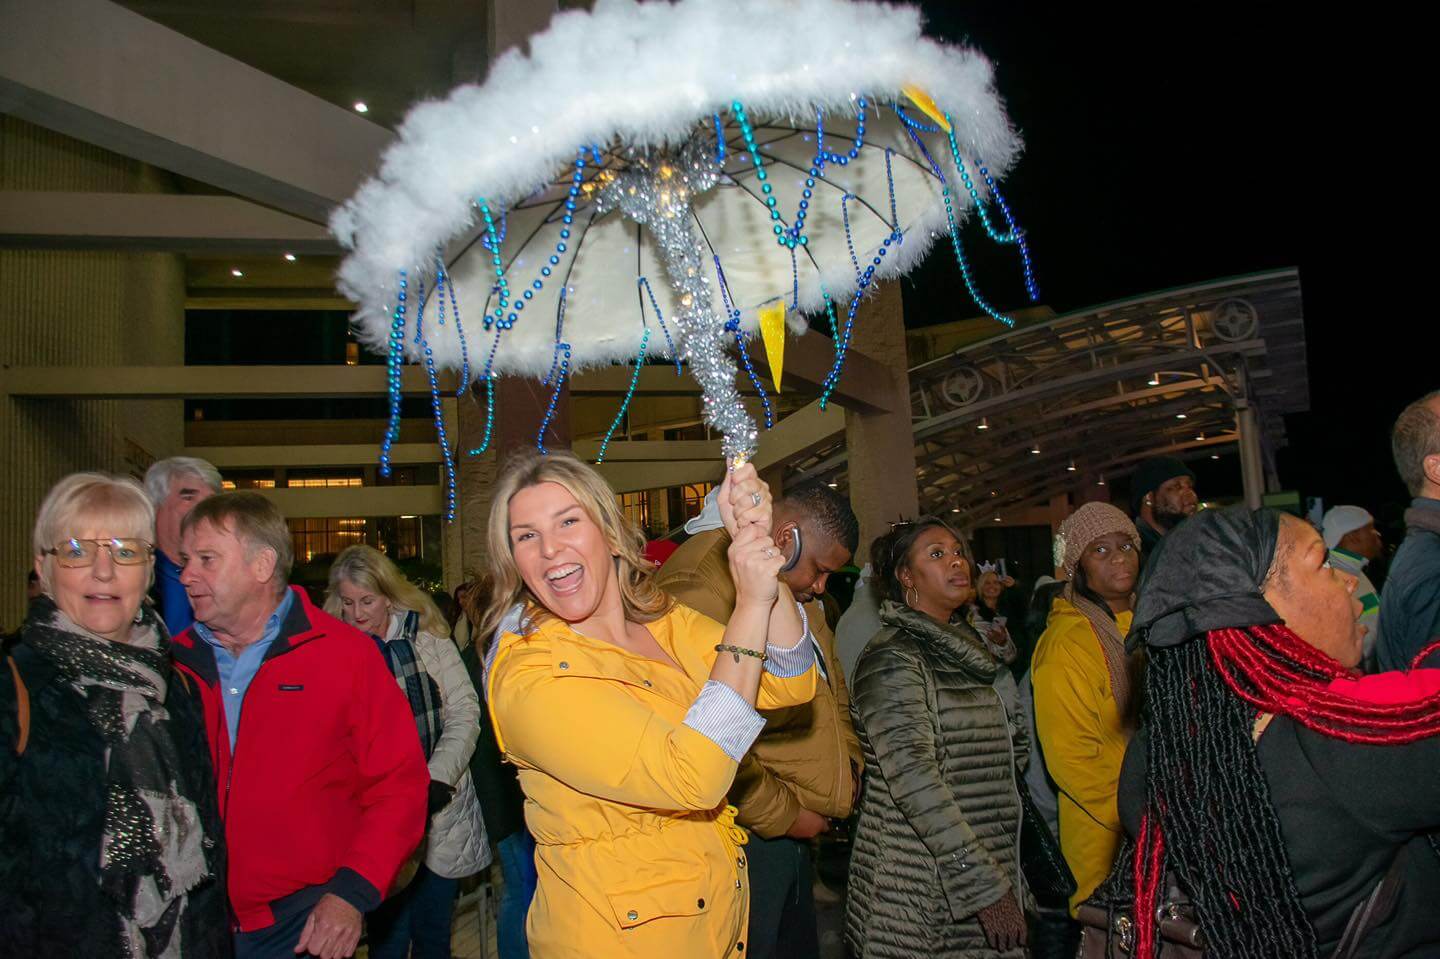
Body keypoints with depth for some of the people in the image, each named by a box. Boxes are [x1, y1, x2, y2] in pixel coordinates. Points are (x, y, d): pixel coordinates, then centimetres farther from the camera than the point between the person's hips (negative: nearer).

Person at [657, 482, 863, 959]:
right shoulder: (700, 589, -22)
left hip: (795, 829, 9)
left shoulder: (799, 594, 12)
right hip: (745, 832, -9)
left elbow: (831, 685, 26)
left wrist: (848, 761, 12)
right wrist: (784, 815, -16)